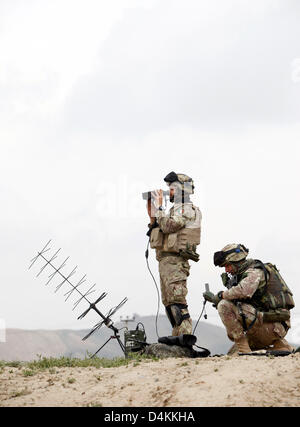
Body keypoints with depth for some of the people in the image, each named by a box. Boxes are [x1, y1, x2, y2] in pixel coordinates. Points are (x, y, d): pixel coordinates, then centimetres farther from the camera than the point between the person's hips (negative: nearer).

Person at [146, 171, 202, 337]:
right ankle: (178, 337, 10)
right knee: (169, 302, 9)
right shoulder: (176, 210, 26)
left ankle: (186, 335, -22)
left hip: (174, 261, -10)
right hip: (166, 261, 10)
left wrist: (159, 207, -9)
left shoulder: (186, 209, -5)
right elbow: (161, 231, 24)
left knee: (176, 300, -18)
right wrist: (152, 215, 18)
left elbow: (168, 226, -19)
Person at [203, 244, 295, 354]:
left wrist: (219, 296, -15)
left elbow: (243, 291, -30)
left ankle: (243, 348, -15)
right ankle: (281, 346, 11)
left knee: (224, 305, -18)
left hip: (272, 324, -10)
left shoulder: (254, 271, -9)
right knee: (232, 354, 18)